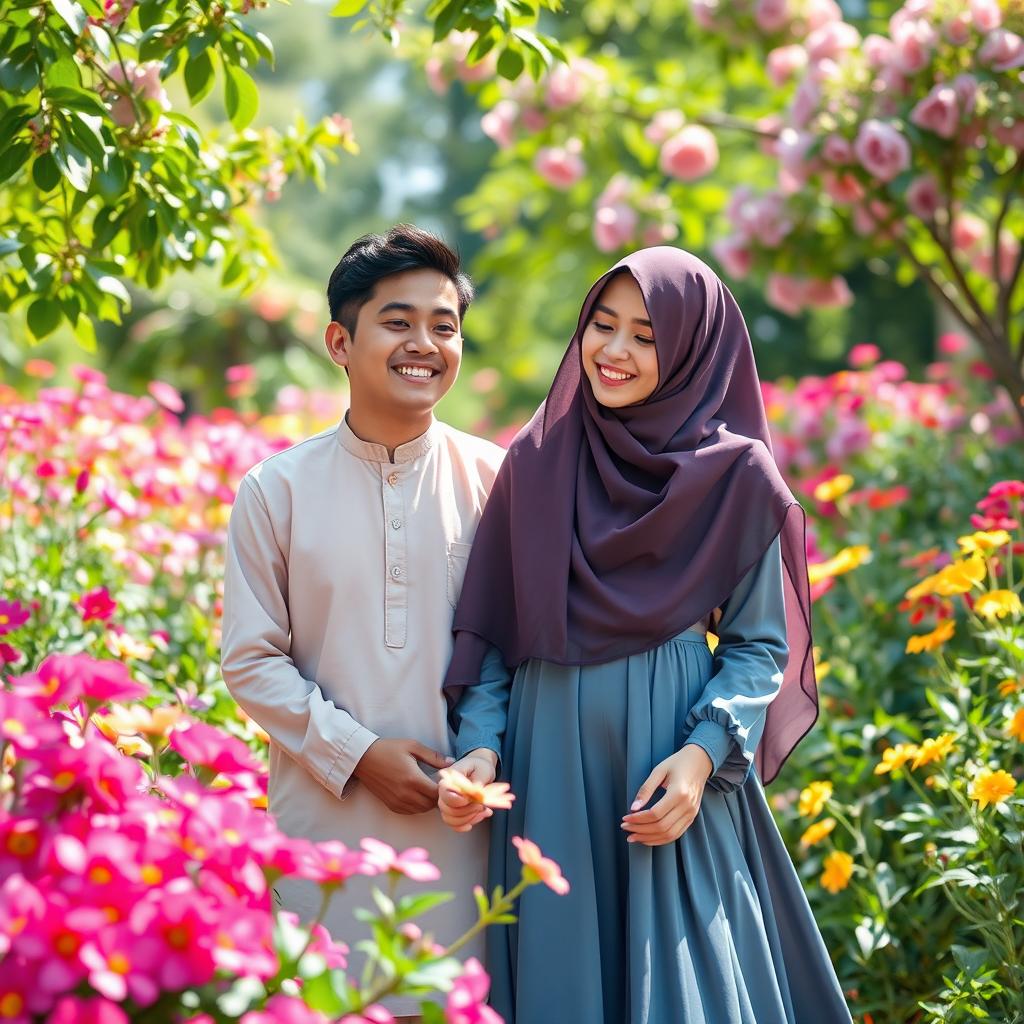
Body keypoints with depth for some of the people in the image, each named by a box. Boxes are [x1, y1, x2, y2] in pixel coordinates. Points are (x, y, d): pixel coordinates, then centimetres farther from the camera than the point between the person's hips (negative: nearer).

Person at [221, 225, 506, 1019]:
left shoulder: (494, 481, 1)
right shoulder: (277, 490, -1)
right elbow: (252, 661, 0)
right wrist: (356, 752, -10)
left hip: (467, 820, 1)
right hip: (328, 818, 0)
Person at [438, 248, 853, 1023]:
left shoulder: (737, 477, -1)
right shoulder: (533, 461, 5)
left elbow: (758, 645, 1)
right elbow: (489, 630, 7)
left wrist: (703, 755, -13)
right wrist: (480, 746, -7)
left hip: (671, 761, -2)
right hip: (548, 761, 2)